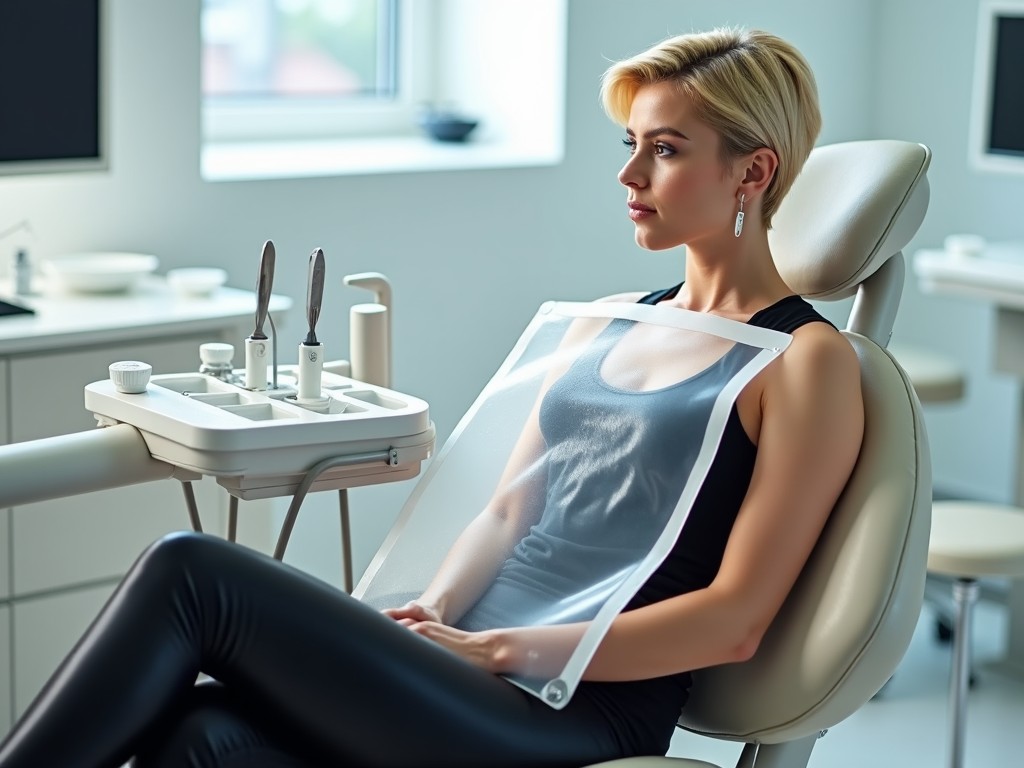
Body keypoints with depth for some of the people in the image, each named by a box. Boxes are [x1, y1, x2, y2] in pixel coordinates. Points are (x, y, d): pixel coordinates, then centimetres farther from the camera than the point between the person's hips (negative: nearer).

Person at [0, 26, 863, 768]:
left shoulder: (809, 361, -3)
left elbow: (734, 620, -11)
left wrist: (496, 650, -14)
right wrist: (435, 618, -3)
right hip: (495, 688, 6)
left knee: (190, 572, -19)